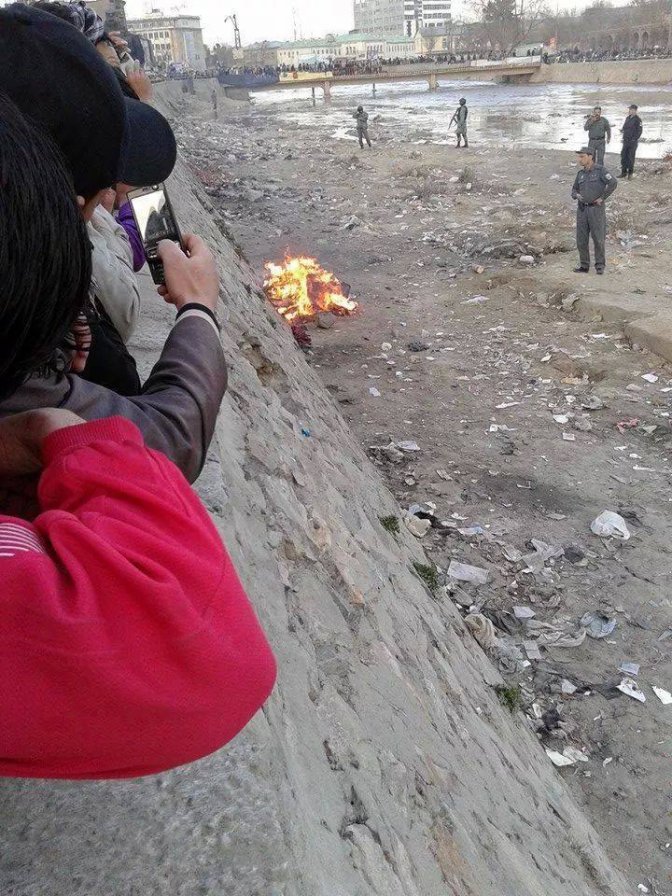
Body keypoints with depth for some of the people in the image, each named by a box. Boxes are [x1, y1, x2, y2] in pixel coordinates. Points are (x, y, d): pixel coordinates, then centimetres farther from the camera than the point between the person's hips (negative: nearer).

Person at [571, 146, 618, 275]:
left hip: (596, 209, -5)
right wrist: (576, 195, -7)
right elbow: (574, 191, 16)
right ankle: (584, 266, 14)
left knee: (598, 239, 0)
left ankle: (600, 265, 14)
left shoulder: (600, 170, -8)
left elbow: (613, 183, -20)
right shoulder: (581, 173, 10)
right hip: (582, 209, 5)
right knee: (581, 239, 3)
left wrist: (602, 198, -18)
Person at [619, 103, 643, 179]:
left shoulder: (637, 119, -10)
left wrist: (634, 139, -17)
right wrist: (622, 130, 0)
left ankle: (630, 173, 7)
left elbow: (639, 131, -13)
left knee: (631, 157, -2)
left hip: (633, 141, -7)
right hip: (625, 141, 7)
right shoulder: (628, 118, 11)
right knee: (623, 156, 8)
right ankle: (624, 172, 18)